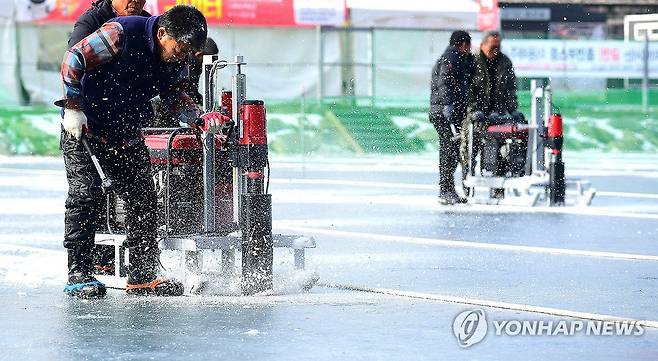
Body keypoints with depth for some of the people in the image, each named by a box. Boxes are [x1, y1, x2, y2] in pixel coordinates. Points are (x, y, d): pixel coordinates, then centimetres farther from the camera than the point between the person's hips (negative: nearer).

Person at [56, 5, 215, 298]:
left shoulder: (171, 61, -3)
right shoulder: (121, 33, -24)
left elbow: (173, 92, 14)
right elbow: (73, 60, -21)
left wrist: (195, 115, -5)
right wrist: (73, 107, -19)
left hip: (126, 135, 6)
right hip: (83, 128, -6)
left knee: (143, 198, 0)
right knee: (86, 195, -14)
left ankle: (144, 276, 6)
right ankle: (79, 274, -7)